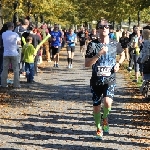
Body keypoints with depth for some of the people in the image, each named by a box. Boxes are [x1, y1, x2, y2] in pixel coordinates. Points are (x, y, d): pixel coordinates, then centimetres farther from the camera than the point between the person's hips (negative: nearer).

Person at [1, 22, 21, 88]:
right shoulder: (15, 34, -9)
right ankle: (16, 84, 3)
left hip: (6, 54, 3)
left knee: (5, 69, 9)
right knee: (16, 69, 5)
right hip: (14, 53, -3)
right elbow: (19, 43, 2)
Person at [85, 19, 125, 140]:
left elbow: (123, 55, 23)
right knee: (96, 107, 7)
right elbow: (87, 64, -12)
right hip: (96, 80, 0)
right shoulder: (93, 45, -5)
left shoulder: (115, 44, 1)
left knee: (107, 102, -23)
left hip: (110, 80, 0)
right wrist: (99, 54, -22)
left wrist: (118, 63, 3)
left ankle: (105, 119, 10)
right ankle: (99, 129, 29)